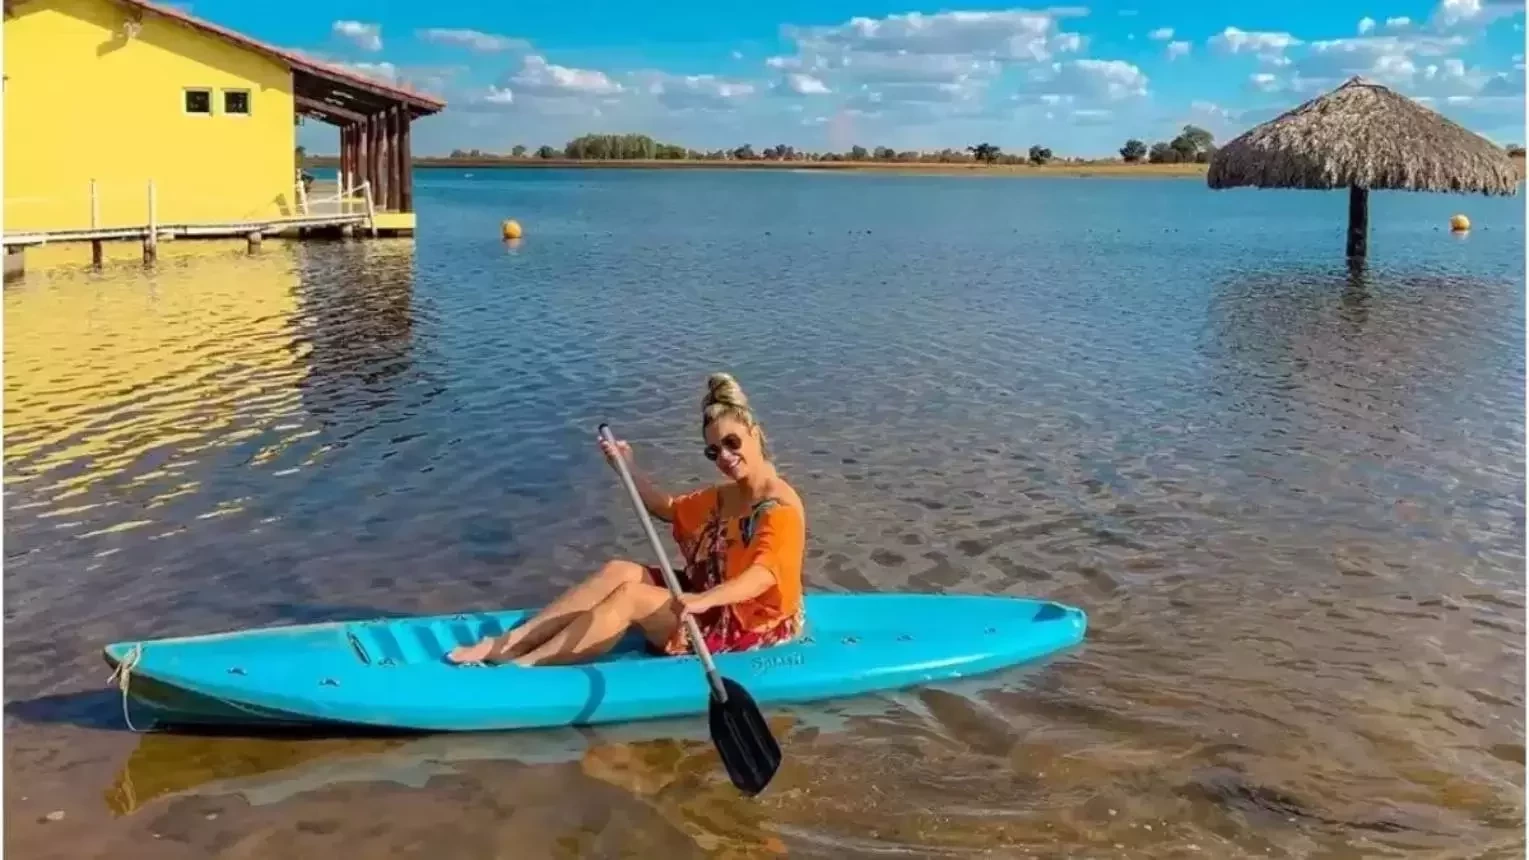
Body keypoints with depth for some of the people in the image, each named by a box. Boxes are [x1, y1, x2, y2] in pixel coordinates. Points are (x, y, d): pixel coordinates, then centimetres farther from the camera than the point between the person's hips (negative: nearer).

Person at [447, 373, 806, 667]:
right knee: (620, 571, -9)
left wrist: (704, 600, -51)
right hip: (711, 596, 9)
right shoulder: (723, 496, 12)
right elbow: (668, 508, 24)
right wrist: (628, 468, 8)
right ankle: (510, 642, -14)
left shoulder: (781, 507, -18)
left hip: (749, 623, -9)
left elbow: (763, 575, -34)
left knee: (630, 596, -22)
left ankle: (521, 665, -26)